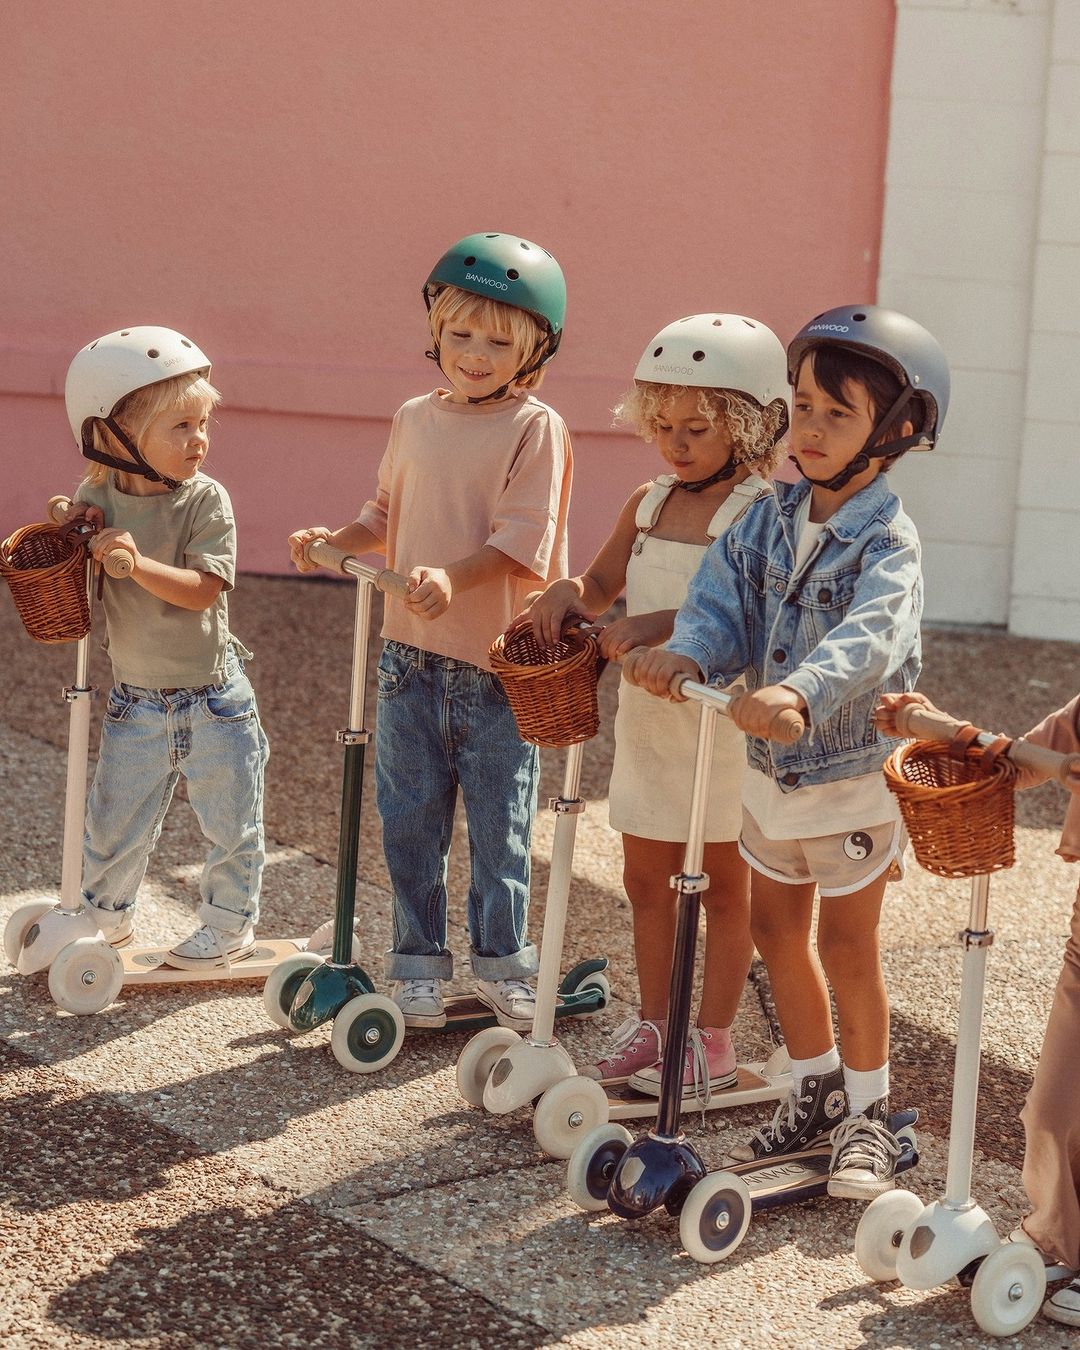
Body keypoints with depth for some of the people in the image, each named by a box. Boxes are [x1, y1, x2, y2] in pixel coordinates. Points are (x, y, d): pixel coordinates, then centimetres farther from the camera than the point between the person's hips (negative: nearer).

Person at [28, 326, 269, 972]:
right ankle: (107, 912, 39)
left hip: (212, 698, -3)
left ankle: (231, 923, 31)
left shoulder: (205, 500, -15)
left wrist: (137, 561, -38)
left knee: (231, 822, 10)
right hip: (136, 701, 3)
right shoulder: (97, 497, -6)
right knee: (115, 821, 15)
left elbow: (203, 589, -24)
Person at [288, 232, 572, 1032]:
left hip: (497, 663, -5)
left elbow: (523, 542, -18)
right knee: (410, 817, 10)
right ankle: (419, 962, 23)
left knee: (499, 822, 7)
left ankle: (502, 960, 23)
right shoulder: (416, 420, 9)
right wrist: (337, 540, 3)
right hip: (411, 655, 5)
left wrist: (453, 577, -31)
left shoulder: (536, 429, -9)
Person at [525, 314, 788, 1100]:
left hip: (723, 719, -7)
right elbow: (603, 584, 16)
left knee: (724, 883, 7)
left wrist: (667, 624, -34)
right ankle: (653, 1024, 28)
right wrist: (567, 593, -6)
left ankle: (714, 1041, 17)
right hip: (648, 713, 7)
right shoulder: (648, 504, 7)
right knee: (646, 878, 15)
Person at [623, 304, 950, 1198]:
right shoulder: (769, 518, 1)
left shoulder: (886, 542, -18)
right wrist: (688, 654, -29)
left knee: (845, 940, 2)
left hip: (854, 767, -6)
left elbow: (867, 637, -35)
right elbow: (726, 602, -7)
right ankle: (817, 1091, 32)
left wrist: (800, 689, -53)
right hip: (772, 765, 6)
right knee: (775, 926, 15)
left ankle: (868, 1114, 19)